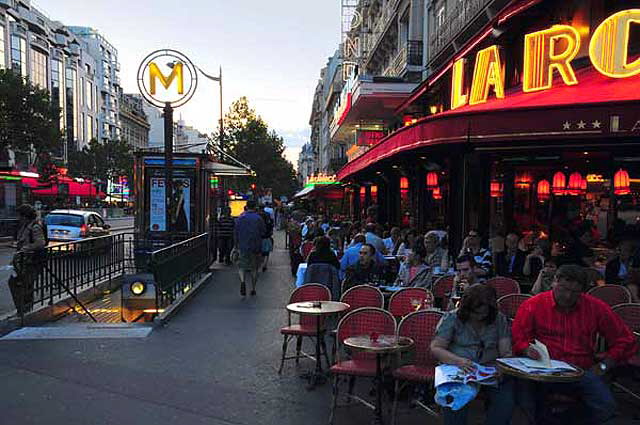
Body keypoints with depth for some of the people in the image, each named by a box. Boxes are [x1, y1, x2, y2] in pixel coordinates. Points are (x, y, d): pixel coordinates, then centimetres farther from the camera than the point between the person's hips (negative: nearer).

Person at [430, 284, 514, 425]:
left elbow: (506, 352, 5)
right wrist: (458, 361, -22)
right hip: (457, 370, -2)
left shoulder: (500, 320, 7)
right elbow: (435, 348, -5)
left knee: (506, 398, -26)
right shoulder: (451, 318, -1)